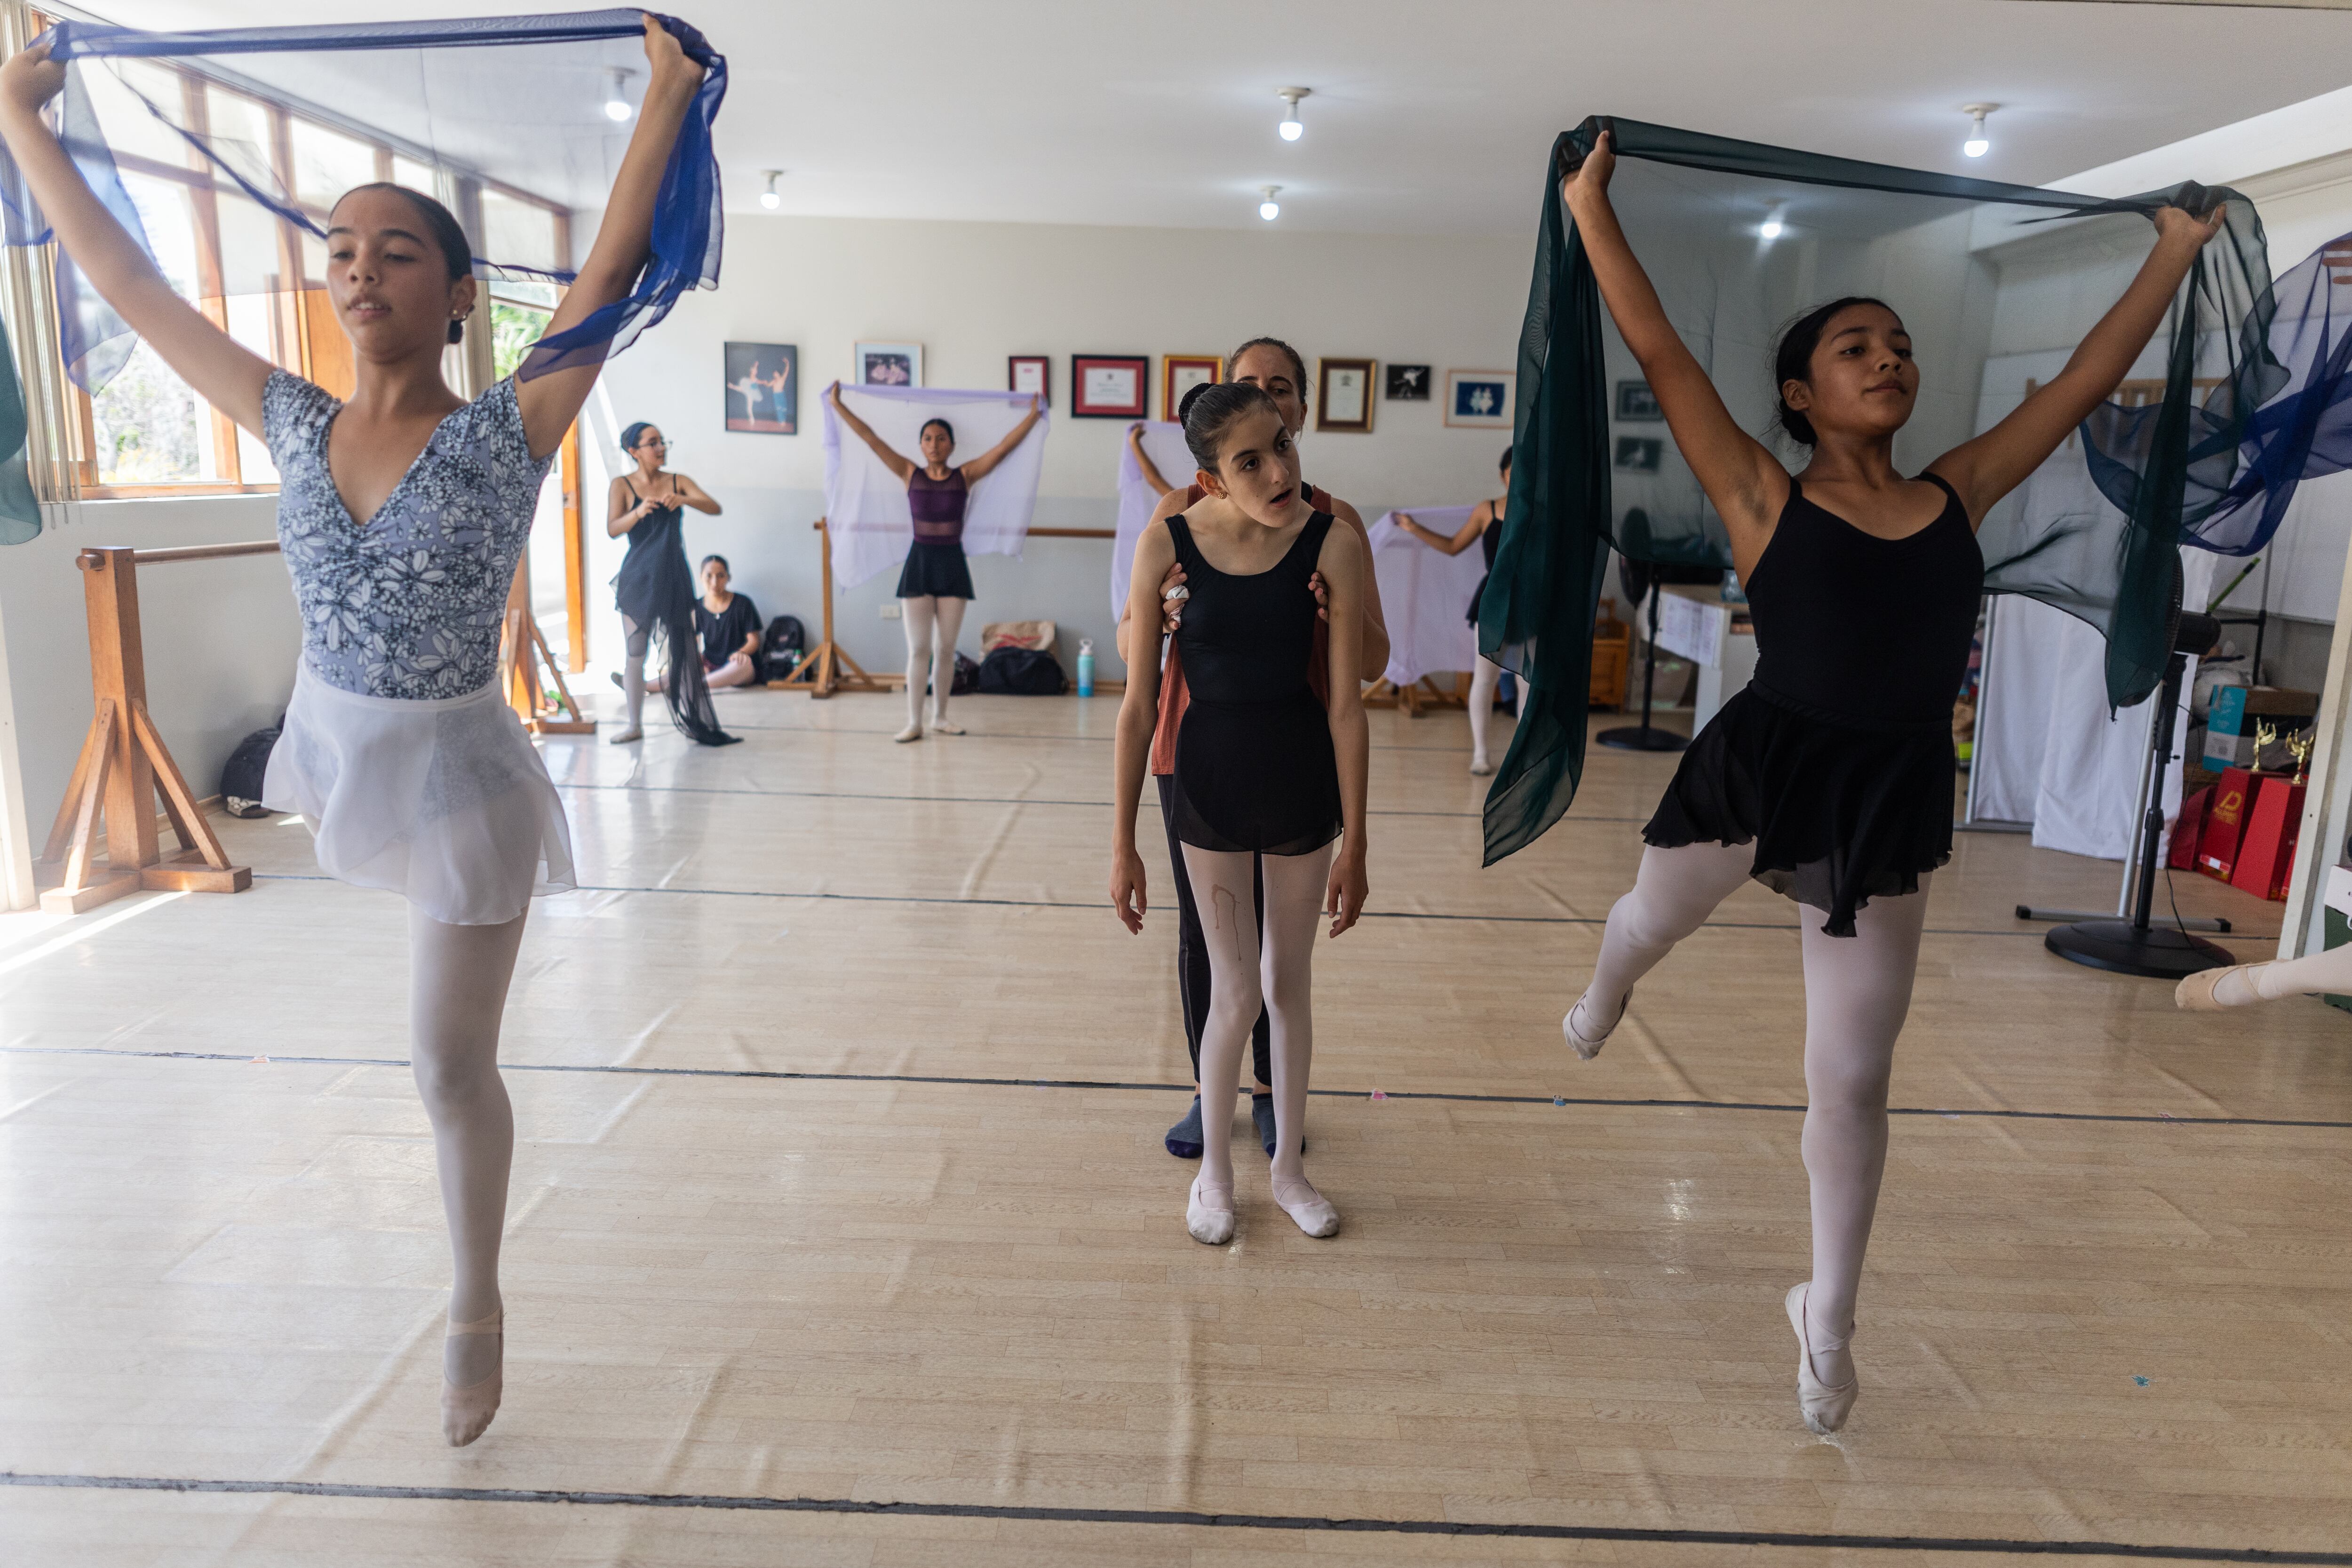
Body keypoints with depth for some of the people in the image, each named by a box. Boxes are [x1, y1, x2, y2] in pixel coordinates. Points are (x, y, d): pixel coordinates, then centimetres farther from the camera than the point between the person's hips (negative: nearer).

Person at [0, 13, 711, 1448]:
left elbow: (614, 270, -22)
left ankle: (478, 1313, 28)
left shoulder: (506, 434, -16)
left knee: (452, 1066, 7)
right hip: (340, 744, 5)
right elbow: (128, 282, 5)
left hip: (456, 768, -4)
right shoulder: (294, 425, -3)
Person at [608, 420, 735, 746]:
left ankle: (695, 722, 9)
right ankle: (635, 725, 10)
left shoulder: (678, 482, 4)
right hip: (638, 579, -1)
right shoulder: (621, 485, 0)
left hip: (674, 577, 1)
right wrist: (638, 513, -31)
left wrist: (684, 500, -28)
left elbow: (714, 508, -9)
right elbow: (612, 529, -12)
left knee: (685, 651, 0)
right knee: (635, 652, 3)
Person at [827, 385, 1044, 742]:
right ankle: (914, 723, 3)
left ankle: (940, 716, 20)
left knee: (945, 649, 7)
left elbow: (1006, 446, -1)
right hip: (919, 563, 0)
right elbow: (871, 439, 1)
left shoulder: (966, 476, 3)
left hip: (952, 565, 1)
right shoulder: (910, 475, 3)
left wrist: (1034, 415, -5)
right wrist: (838, 405, -1)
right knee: (918, 649, -1)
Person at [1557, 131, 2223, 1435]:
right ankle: (1601, 999, 65)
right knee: (1652, 920, 25)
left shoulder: (1958, 494, 7)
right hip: (1759, 768, -2)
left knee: (1852, 1080, 10)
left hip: (1888, 806, 2)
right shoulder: (1762, 497, -4)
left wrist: (2178, 247, 24)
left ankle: (1827, 1319, 28)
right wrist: (1589, 205, -4)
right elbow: (1659, 351, -7)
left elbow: (2086, 378, 16)